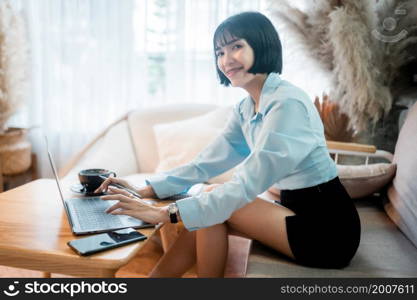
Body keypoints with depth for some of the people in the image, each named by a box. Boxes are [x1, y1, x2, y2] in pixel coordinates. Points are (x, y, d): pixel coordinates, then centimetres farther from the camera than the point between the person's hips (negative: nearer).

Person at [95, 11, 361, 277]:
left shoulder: (287, 104, -22)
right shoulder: (245, 109, 6)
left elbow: (247, 185, -28)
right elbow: (205, 164, 4)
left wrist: (166, 213, -29)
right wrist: (146, 190, -6)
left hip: (328, 229, -7)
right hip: (300, 215, 7)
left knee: (213, 207, -14)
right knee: (207, 211, -4)